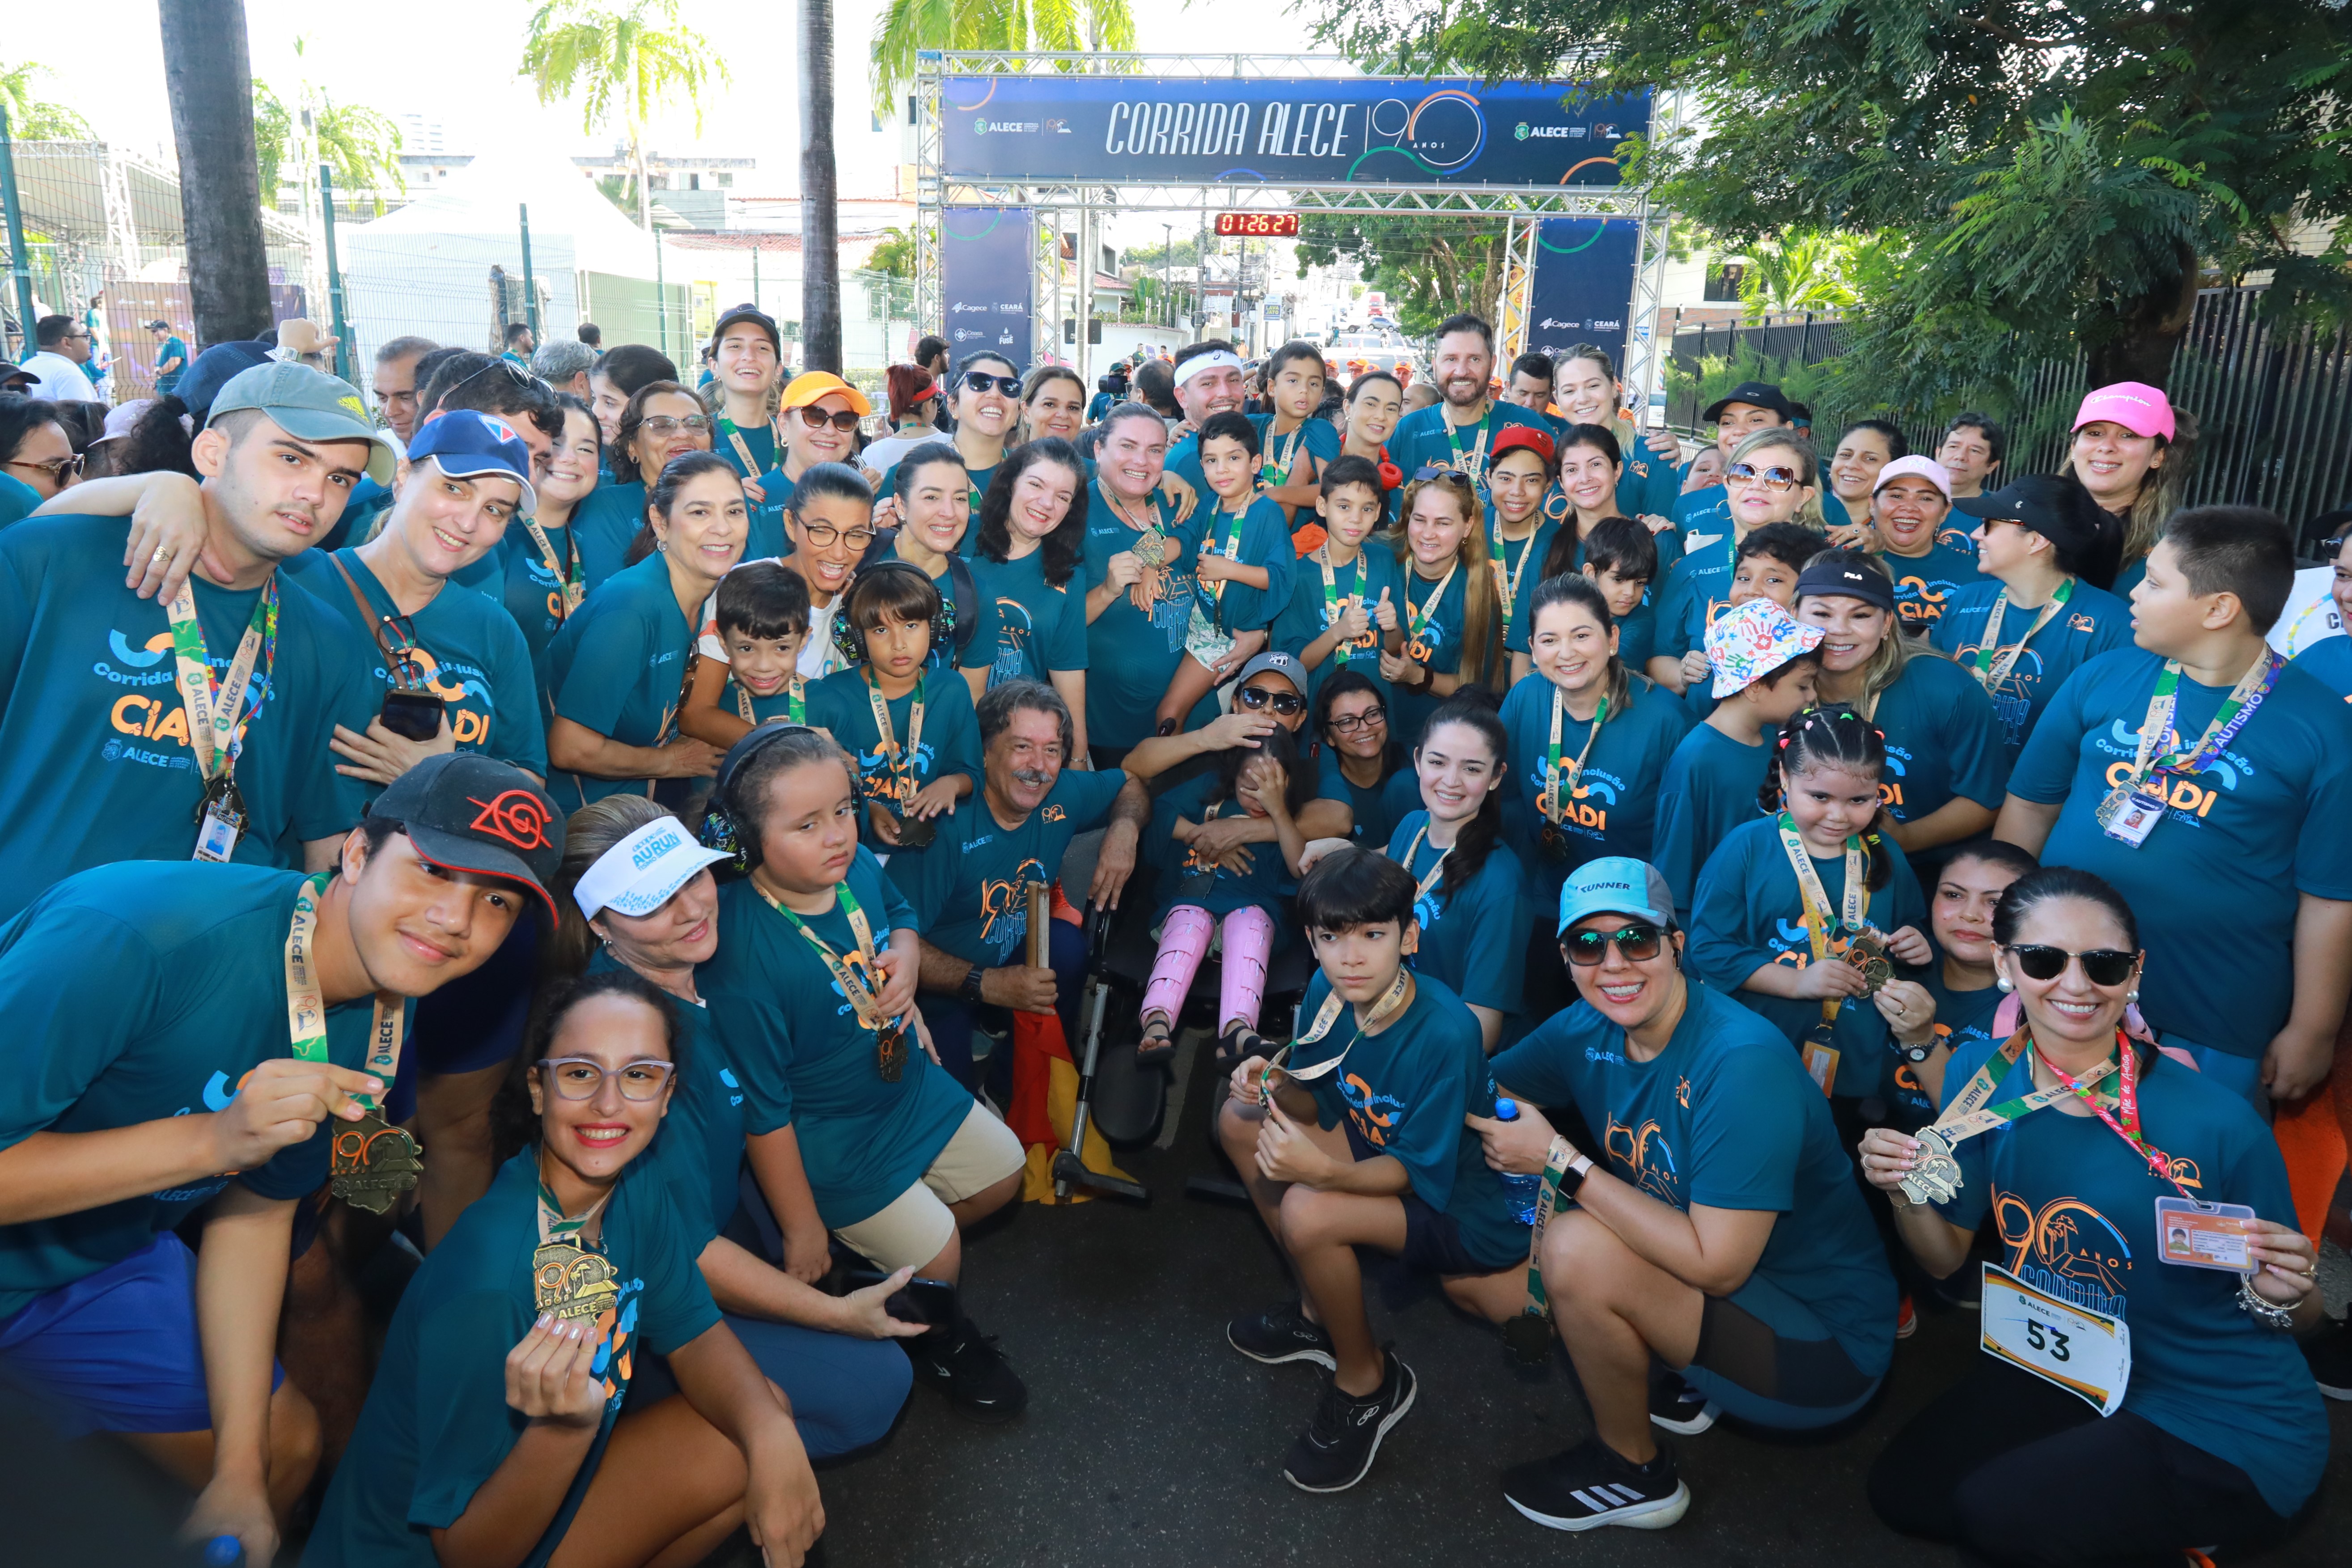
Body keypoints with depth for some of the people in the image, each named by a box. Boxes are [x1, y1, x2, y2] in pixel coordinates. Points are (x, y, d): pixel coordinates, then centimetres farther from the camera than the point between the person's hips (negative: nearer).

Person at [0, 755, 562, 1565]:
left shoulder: (376, 1023, -11)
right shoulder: (136, 930, -35)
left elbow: (256, 1213, -3)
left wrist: (239, 1474, -4)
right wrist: (214, 1139, -41)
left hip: (99, 1257, 7)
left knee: (286, 1443, 12)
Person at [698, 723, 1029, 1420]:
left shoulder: (858, 868, -14)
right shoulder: (741, 958, -35)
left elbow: (899, 916, 11)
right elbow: (762, 1112, -26)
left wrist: (906, 959, -14)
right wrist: (802, 1228, -16)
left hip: (910, 1085, 8)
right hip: (829, 1138, -7)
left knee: (1001, 1174, 19)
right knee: (938, 1259, -2)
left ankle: (884, 1248, 39)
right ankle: (928, 1331, 34)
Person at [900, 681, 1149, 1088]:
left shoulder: (1065, 794, -8)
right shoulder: (944, 824, -28)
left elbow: (1131, 785, 11)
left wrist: (1124, 829, -11)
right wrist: (987, 985, -31)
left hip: (1021, 960, 5)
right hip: (943, 988, -5)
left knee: (1067, 944, -24)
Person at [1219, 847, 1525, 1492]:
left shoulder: (1444, 1033, -32)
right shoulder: (1328, 992, -11)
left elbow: (1419, 1174, -26)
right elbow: (1323, 1106, 3)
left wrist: (1324, 1172, -42)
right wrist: (1277, 1087, -19)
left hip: (1470, 1210, -8)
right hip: (1381, 1147, 8)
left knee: (1307, 1214, -29)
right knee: (1241, 1119, 4)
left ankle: (1367, 1380, 0)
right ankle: (1319, 1312, 17)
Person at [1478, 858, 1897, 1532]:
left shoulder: (1743, 1061, -26)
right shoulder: (1589, 1031, -5)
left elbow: (1717, 1266, -29)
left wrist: (1560, 1161, -26)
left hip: (1828, 1348, -7)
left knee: (1577, 1247, -27)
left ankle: (1633, 1469, -1)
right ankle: (1682, 1382, 14)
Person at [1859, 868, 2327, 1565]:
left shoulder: (2219, 1125, -23)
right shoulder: (1982, 1076, -10)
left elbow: (2300, 1318, -7)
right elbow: (1947, 1257, -1)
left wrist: (2280, 1297, -30)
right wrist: (1906, 1193, -21)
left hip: (2229, 1426, -5)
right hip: (2063, 1376, 6)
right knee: (1903, 1489, 3)